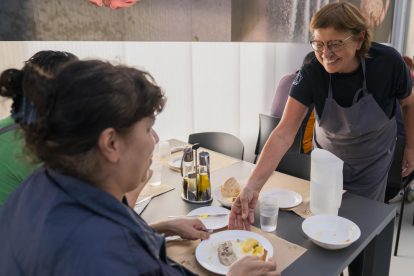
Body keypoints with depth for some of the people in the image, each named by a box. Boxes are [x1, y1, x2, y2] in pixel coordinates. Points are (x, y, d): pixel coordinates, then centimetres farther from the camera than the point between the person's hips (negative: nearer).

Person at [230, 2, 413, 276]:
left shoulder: (388, 62, -28)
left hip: (373, 160, 0)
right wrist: (252, 186, -46)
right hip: (329, 156, 1)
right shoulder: (312, 74, -29)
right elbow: (284, 133, -37)